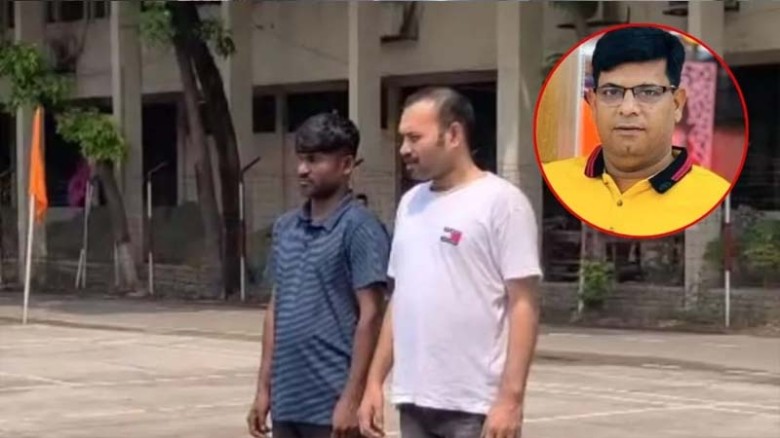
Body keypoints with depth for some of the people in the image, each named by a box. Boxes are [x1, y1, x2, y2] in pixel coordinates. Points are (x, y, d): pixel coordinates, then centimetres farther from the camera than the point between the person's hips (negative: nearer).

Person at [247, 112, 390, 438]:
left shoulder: (359, 228, -10)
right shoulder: (285, 228, 11)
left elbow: (370, 315, -13)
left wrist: (352, 397, -17)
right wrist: (264, 387, 13)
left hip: (333, 403, -7)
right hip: (287, 402, 7)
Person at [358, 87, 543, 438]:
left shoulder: (500, 201, -10)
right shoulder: (410, 204, 14)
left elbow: (523, 305, -13)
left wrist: (511, 397, -20)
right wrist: (375, 380, 13)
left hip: (477, 404, -8)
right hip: (416, 400, 8)